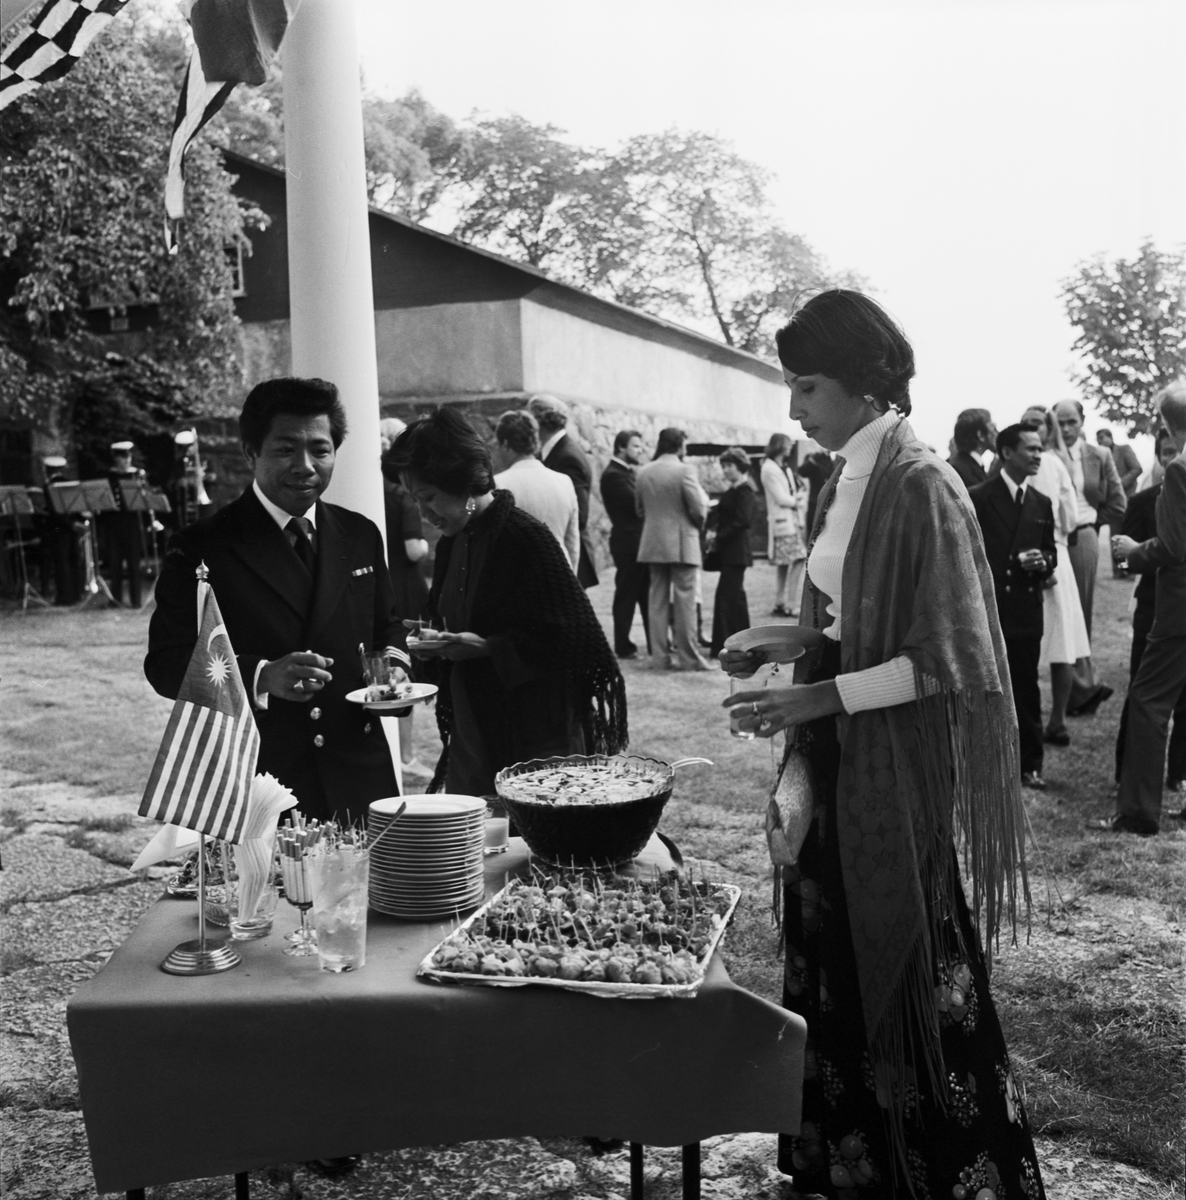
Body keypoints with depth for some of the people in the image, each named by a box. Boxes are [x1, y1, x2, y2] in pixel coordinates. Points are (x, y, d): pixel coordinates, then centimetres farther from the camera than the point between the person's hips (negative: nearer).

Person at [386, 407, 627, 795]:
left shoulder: (527, 538, -15)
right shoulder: (451, 542, 10)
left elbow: (566, 638, -15)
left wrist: (486, 646, -21)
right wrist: (436, 644, 2)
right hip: (470, 731, 7)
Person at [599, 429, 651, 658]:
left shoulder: (628, 472, 16)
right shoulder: (613, 474, -14)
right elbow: (635, 503, -20)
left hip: (641, 541, 9)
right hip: (628, 542, -9)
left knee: (648, 595, 12)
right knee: (626, 595, 0)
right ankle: (623, 646, 9)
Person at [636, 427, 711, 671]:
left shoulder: (643, 473, 5)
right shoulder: (684, 470, -11)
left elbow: (639, 510, 11)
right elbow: (698, 510, -13)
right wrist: (698, 523, 7)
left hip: (653, 545, 5)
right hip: (681, 544, -5)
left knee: (658, 599, 10)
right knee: (685, 601, -1)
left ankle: (660, 655, 13)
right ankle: (689, 657, 1)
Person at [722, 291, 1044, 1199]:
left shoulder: (920, 486, -16)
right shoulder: (845, 480, 9)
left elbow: (946, 656, -18)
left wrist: (819, 697, -22)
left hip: (897, 763, -8)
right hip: (836, 755, 8)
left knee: (905, 967, 5)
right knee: (835, 956, 15)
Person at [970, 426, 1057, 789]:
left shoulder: (1042, 504, 11)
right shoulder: (977, 497, -6)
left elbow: (1050, 552, 14)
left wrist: (1042, 562, -8)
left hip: (1026, 610, 4)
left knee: (1026, 688, 8)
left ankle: (1029, 763, 17)